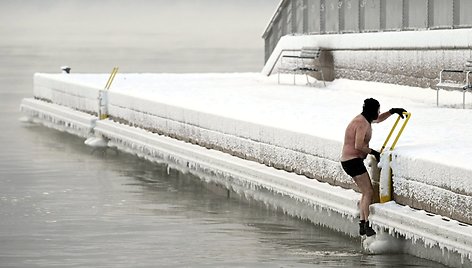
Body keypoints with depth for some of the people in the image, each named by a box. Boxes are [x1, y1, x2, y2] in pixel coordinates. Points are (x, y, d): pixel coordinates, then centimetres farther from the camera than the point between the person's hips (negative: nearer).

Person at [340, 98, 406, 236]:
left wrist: (392, 111, 23)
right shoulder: (362, 123, -18)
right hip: (353, 161, -11)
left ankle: (362, 225, 12)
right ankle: (366, 225, -15)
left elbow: (379, 119, 35)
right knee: (369, 192, -12)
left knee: (366, 192, 13)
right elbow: (358, 146, -26)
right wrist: (373, 152, -13)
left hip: (350, 161, 11)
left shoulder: (364, 119, 13)